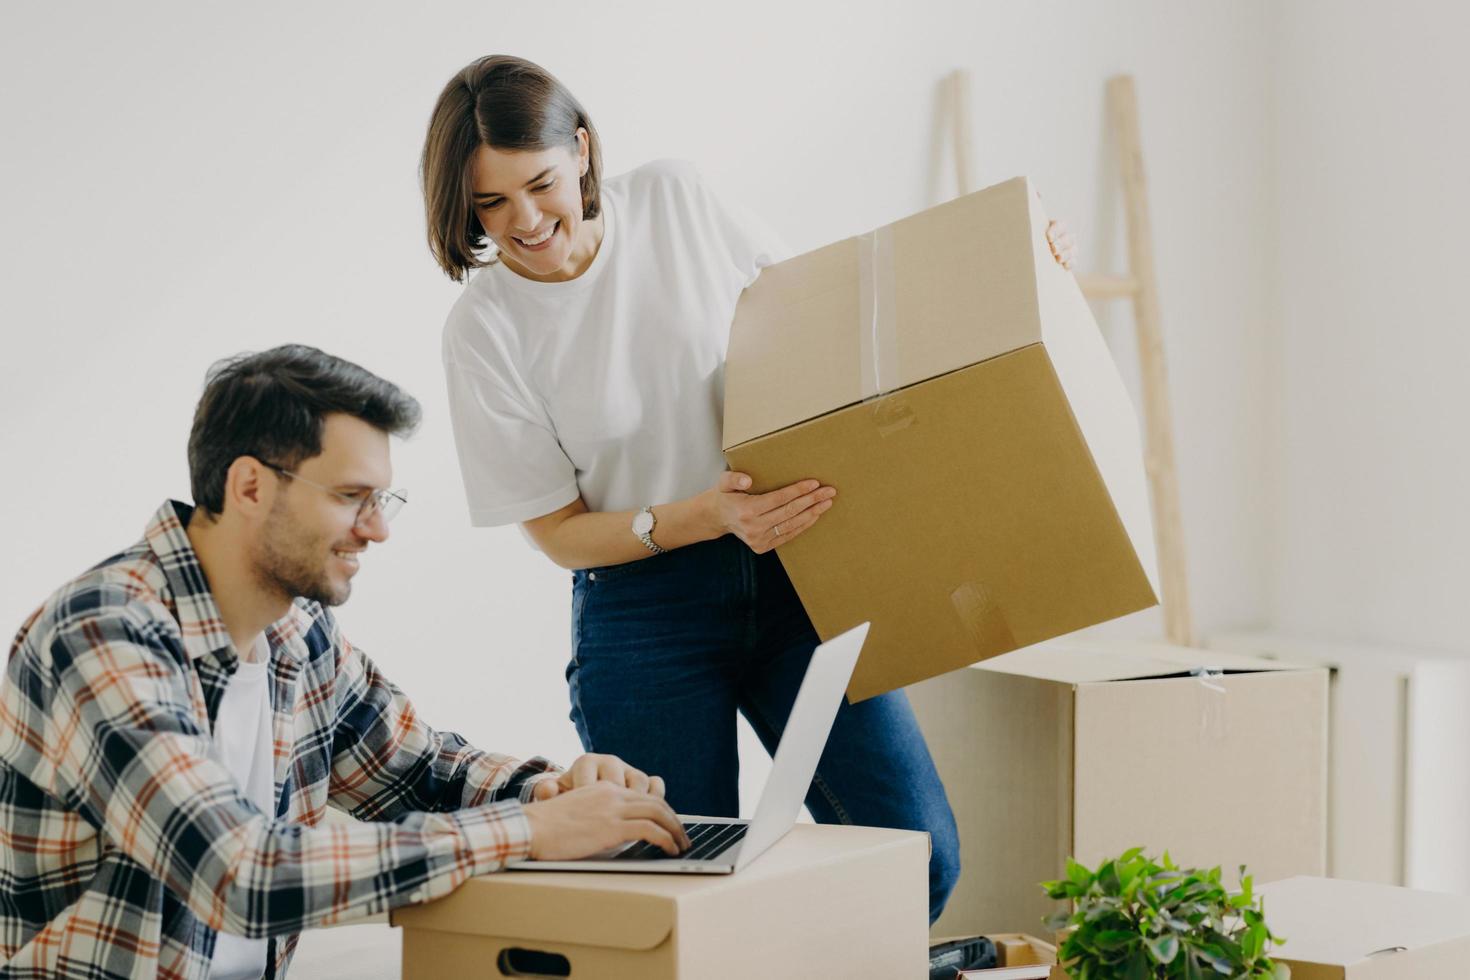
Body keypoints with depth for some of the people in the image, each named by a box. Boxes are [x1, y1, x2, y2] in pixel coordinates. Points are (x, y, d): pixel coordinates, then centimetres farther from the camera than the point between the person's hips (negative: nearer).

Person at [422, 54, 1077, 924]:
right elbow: (558, 530, -5)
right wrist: (707, 516, -22)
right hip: (644, 615, -2)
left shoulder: (678, 200, -2)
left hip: (787, 573, 2)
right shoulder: (486, 329, -8)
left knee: (917, 853, -7)